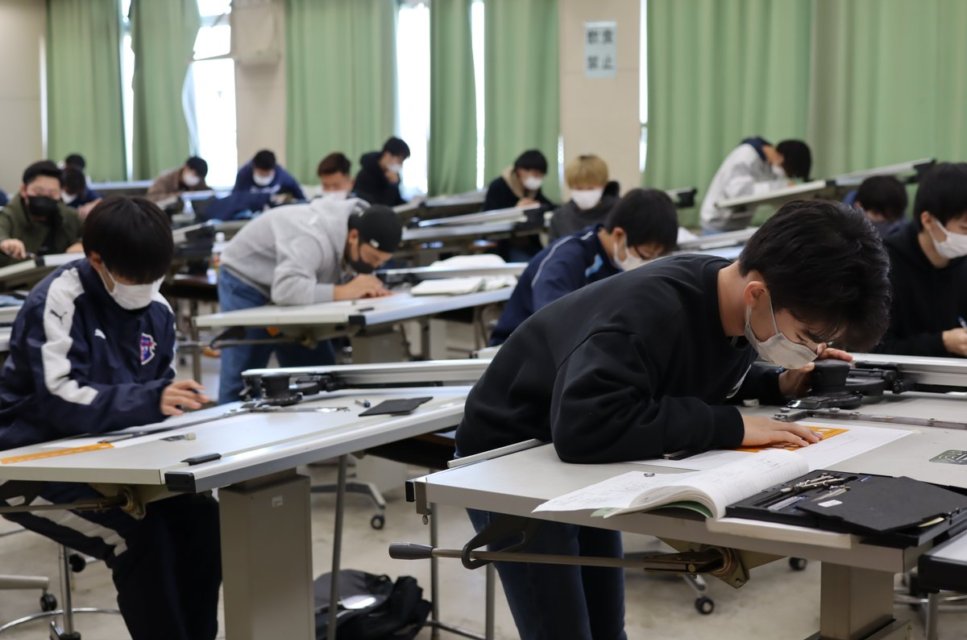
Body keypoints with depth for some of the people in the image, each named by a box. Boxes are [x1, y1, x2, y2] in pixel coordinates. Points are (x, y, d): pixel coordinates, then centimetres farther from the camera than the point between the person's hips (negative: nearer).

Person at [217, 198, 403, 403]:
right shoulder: (315, 238, -40)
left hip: (281, 287, 8)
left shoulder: (361, 243, -13)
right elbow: (285, 290, -52)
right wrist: (346, 291, -45)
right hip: (246, 284, -8)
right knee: (242, 380, -9)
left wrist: (367, 289, -25)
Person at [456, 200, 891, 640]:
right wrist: (730, 425, -40)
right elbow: (583, 429, -48)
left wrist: (778, 384, -9)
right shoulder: (651, 312, -35)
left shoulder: (733, 306, -12)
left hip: (581, 468, 8)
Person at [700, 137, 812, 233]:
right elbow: (738, 190, -37)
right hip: (720, 225, -7)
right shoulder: (746, 156, -22)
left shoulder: (769, 161, 3)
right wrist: (781, 186, -38)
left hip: (739, 225, 8)